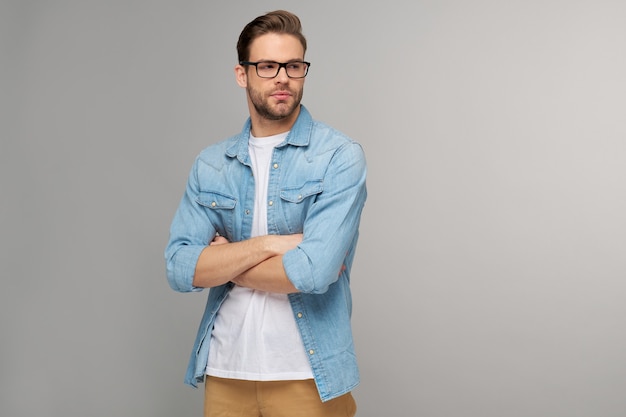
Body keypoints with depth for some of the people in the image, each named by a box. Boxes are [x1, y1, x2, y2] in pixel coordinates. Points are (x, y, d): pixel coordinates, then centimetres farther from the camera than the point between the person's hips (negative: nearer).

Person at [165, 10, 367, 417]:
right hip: (225, 370, 4)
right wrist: (267, 245, -17)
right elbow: (179, 269, -5)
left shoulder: (340, 156, -10)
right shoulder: (211, 165, 3)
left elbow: (315, 271, -21)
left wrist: (221, 265, -8)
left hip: (309, 375, -3)